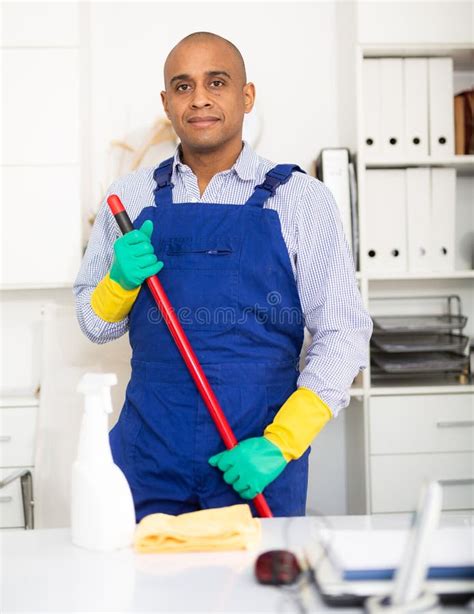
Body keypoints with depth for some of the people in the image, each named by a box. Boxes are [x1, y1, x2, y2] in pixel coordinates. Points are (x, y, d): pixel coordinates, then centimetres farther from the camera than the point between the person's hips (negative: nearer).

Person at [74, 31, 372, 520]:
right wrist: (121, 281, -10)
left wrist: (279, 444, -15)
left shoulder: (300, 198, -2)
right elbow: (94, 324, 12)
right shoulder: (130, 197, 5)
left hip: (257, 461, -1)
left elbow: (343, 335, -5)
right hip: (149, 454, 2)